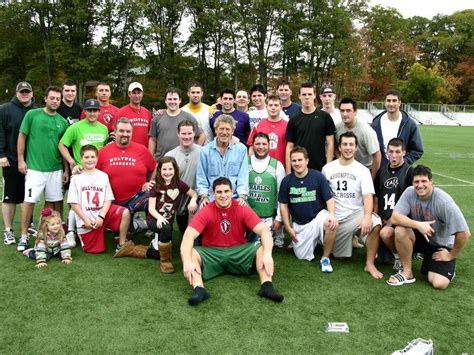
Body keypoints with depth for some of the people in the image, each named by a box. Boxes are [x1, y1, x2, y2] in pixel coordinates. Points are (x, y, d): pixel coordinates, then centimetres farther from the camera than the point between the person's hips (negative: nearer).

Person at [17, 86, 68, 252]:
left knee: (53, 201, 9)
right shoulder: (32, 114, -1)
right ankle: (24, 236, 7)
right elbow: (22, 137, 1)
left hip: (56, 169, 4)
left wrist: (66, 169, 9)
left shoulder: (62, 122, 8)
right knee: (29, 201, -4)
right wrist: (21, 160, -5)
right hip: (34, 167, -4)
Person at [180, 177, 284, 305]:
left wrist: (267, 254, -36)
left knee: (263, 247, -22)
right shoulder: (205, 212, -10)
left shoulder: (243, 209, -7)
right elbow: (188, 235, -22)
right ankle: (199, 290, -41)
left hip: (239, 252, 1)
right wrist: (187, 261, -40)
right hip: (211, 254, -1)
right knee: (190, 252, -28)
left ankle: (267, 286, -34)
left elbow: (264, 230, -17)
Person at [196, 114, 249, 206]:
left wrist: (242, 197, -9)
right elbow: (201, 178, 8)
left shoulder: (241, 149, 6)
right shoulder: (205, 150, 7)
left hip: (234, 198, 0)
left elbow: (243, 177, 3)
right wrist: (204, 197, -4)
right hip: (211, 199, 0)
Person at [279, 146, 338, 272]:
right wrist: (288, 228, 0)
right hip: (299, 224, 3)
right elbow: (283, 205, 3)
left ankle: (325, 258, -12)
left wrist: (331, 215, -31)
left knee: (331, 224, -36)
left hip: (318, 216, -2)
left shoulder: (318, 176, -11)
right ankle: (314, 240, 37)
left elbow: (330, 199, -11)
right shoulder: (286, 181, -4)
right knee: (303, 257, 3)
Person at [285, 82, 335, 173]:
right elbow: (290, 147, 5)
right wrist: (288, 171, -1)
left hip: (320, 168, -1)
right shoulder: (294, 120, 5)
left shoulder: (324, 117, 1)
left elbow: (330, 143, 1)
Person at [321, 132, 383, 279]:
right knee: (340, 256, 3)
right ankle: (350, 239, 37)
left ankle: (370, 264, -17)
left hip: (356, 213, -2)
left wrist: (367, 217, -34)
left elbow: (368, 196, -16)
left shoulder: (363, 170, -3)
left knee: (375, 223, -34)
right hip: (336, 218, 2)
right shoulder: (327, 168, 3)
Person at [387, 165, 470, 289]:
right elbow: (395, 217, -22)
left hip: (441, 245, -3)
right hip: (419, 237, 3)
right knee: (400, 230, -29)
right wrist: (418, 225, -36)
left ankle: (449, 266, 16)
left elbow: (464, 233, -23)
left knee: (439, 284, -21)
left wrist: (451, 256, -11)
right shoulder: (409, 193, -15)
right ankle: (407, 273, -10)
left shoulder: (444, 202, -26)